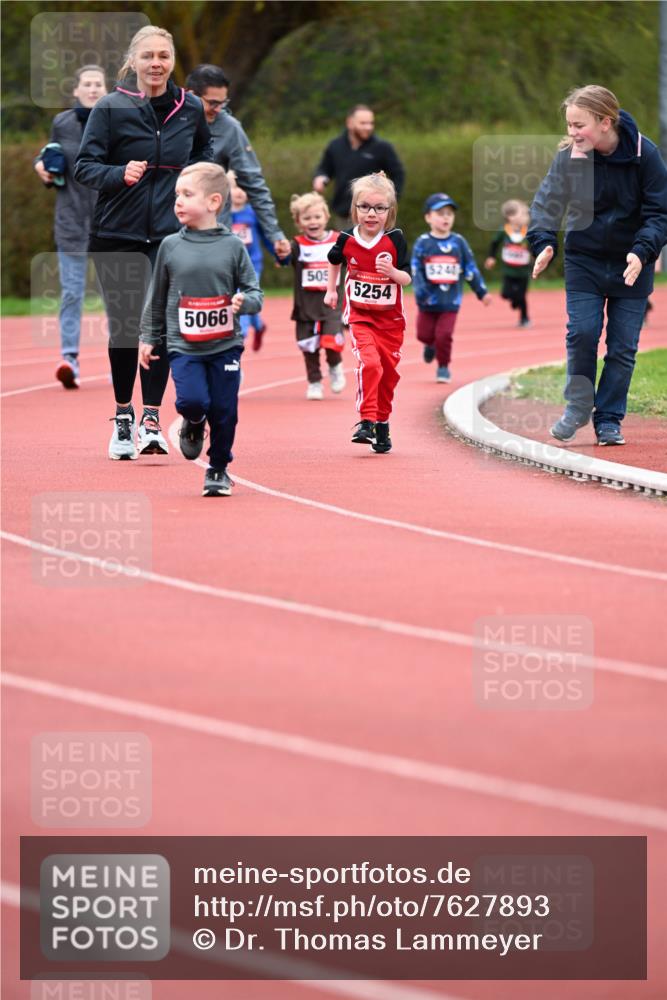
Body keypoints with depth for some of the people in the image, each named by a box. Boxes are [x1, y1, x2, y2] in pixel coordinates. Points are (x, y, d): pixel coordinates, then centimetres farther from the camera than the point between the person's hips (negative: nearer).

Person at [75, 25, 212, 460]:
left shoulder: (191, 109, 2)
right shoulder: (111, 108, -8)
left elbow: (204, 150, 23)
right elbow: (84, 166, -9)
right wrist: (120, 174, -26)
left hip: (171, 233, 1)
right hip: (117, 233, -1)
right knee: (124, 325, 5)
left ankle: (151, 418, -7)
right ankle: (123, 415, 20)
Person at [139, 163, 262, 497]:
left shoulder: (232, 246, -1)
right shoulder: (171, 246, 2)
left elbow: (254, 291, 4)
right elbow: (156, 298, 10)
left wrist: (244, 301, -19)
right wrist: (149, 338, 12)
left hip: (225, 345, 0)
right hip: (183, 346, 0)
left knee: (224, 412, 1)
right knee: (192, 400, -17)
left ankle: (218, 470, 22)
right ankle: (194, 425, 19)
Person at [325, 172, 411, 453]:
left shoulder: (395, 240, -10)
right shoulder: (347, 240, -6)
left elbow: (407, 278, -11)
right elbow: (335, 261, 18)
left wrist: (391, 271, -30)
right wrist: (331, 290, 18)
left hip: (390, 318, 1)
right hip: (359, 316, -1)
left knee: (388, 372, 10)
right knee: (369, 362, -23)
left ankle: (382, 423, 28)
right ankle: (366, 422, -22)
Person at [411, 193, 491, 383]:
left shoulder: (458, 242, 3)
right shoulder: (422, 243, -4)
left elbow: (470, 269, 9)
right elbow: (416, 270, -8)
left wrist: (482, 292, 11)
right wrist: (420, 292, -20)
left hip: (451, 301, 0)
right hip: (428, 301, 0)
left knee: (444, 335, -9)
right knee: (424, 334, 7)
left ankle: (443, 366, 9)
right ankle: (431, 345, 41)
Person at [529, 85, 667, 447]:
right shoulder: (569, 155, -12)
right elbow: (548, 200, -14)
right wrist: (543, 242, -32)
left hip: (632, 265, -1)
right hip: (584, 261, 1)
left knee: (623, 346, 1)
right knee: (582, 333, -11)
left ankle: (609, 420, 14)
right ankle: (579, 405, 11)